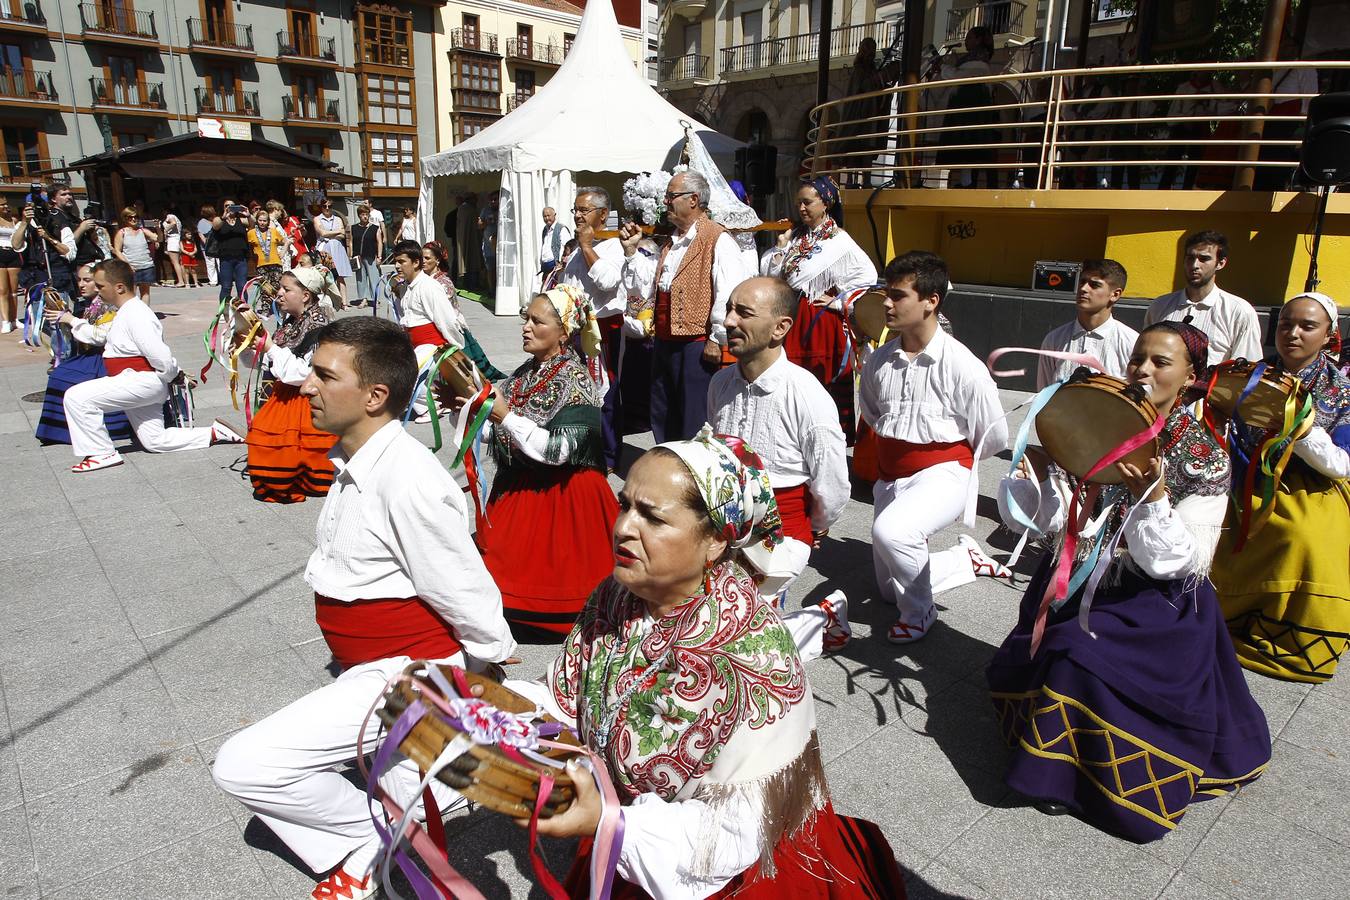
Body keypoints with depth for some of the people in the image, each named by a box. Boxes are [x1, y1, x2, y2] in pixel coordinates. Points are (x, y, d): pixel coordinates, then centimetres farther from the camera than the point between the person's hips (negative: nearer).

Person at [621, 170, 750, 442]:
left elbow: (729, 294, -20)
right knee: (662, 419, 18)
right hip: (665, 345, 9)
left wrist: (717, 339, -18)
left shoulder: (718, 241, -12)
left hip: (697, 347, -9)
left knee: (693, 427, -1)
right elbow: (648, 287, 19)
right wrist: (631, 250, 10)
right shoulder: (671, 244, 17)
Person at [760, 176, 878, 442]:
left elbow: (868, 275, -12)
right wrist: (782, 245, -1)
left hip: (821, 320, -5)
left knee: (827, 380, 1)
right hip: (793, 318, 5)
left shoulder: (838, 240, -6)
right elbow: (769, 273, 8)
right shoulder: (795, 236, 11)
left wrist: (839, 302, -9)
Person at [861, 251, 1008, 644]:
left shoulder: (962, 366, -15)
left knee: (889, 531, -37)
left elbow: (994, 436, -4)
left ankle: (918, 611, -8)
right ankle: (965, 559, 37)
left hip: (942, 473, -6)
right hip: (890, 476, 6)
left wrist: (952, 462, 6)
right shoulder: (878, 361, 0)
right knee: (890, 588, 14)